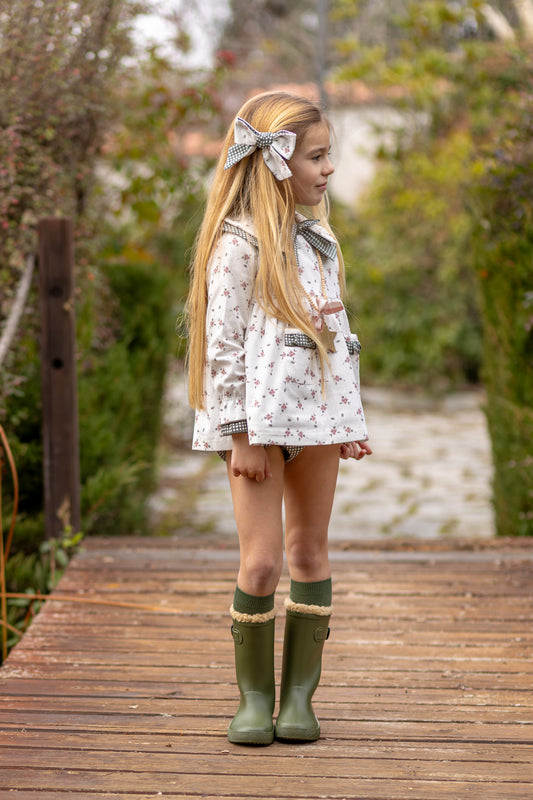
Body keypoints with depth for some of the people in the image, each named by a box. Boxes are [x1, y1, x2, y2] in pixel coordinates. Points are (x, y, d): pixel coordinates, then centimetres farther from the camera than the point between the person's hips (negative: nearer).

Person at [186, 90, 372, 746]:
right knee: (261, 562, -6)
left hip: (317, 413, 7)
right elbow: (223, 343, -11)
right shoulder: (239, 243, -8)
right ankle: (253, 698, 8)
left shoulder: (319, 238, 14)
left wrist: (352, 418, 15)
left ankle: (299, 695, 16)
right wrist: (241, 435, -14)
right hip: (259, 417, -7)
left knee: (311, 553, 8)